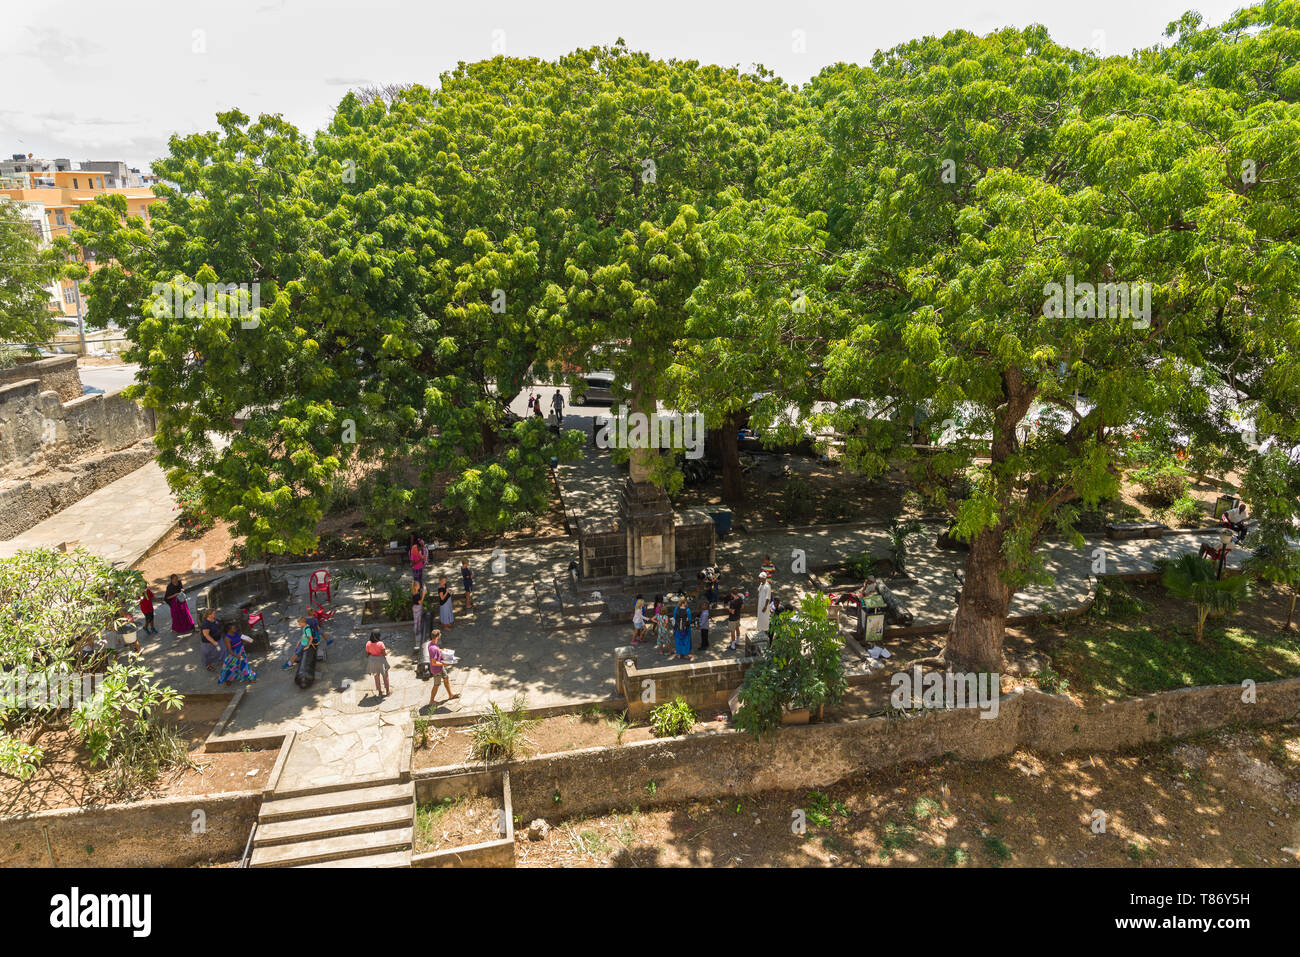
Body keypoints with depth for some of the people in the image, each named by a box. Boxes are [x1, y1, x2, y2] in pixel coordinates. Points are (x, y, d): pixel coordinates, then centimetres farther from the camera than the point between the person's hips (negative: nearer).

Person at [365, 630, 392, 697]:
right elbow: (384, 653, -19)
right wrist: (387, 651, 3)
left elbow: (367, 654, -2)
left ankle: (380, 692, 27)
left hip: (372, 661, 4)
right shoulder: (380, 644, -22)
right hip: (381, 661, -4)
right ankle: (387, 690, 27)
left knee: (376, 676, 19)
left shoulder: (368, 644, -9)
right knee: (385, 676, 16)